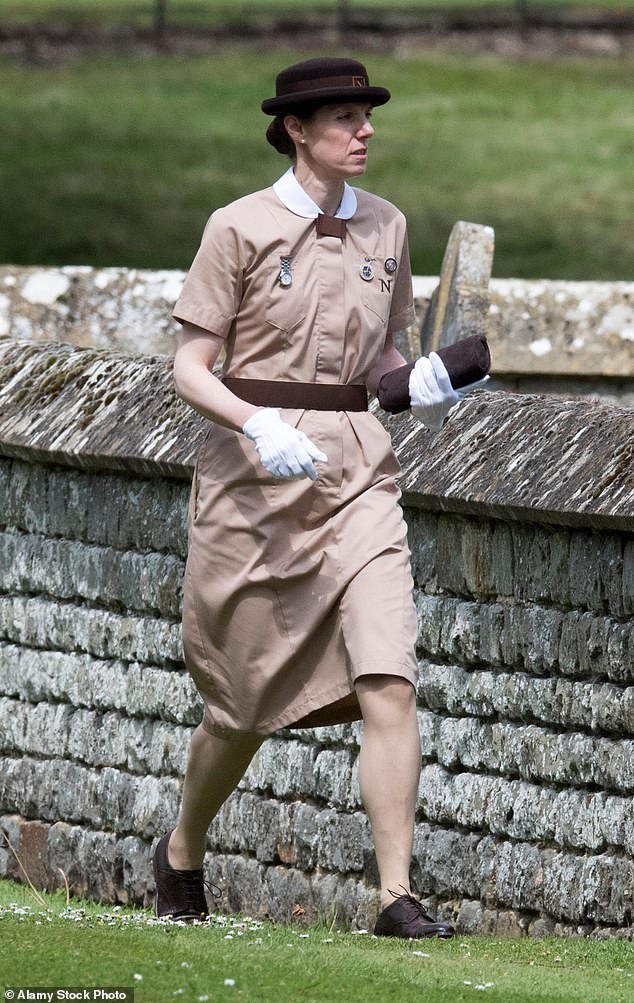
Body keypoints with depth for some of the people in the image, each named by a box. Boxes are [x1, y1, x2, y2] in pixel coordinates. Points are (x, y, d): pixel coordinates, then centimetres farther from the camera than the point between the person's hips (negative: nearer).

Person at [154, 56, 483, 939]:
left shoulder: (386, 228, 10)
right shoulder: (240, 228, -5)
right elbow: (191, 368, -5)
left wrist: (422, 383, -1)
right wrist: (258, 426, -22)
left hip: (358, 470, 3)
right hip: (254, 473, -3)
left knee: (389, 684, -14)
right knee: (246, 700, 8)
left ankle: (398, 897, -15)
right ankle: (182, 852, 35)